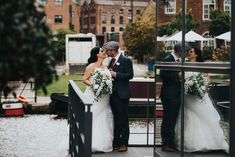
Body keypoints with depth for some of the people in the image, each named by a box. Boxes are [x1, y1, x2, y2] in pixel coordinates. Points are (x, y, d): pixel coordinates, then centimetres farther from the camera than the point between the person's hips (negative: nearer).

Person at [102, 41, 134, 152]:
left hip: (122, 95, -8)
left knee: (123, 119, -1)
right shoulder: (111, 61, 14)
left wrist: (115, 74, -18)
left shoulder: (125, 60, -9)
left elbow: (130, 75, -15)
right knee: (115, 119, 13)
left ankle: (124, 144, 6)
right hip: (113, 94, 8)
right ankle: (116, 142, 21)